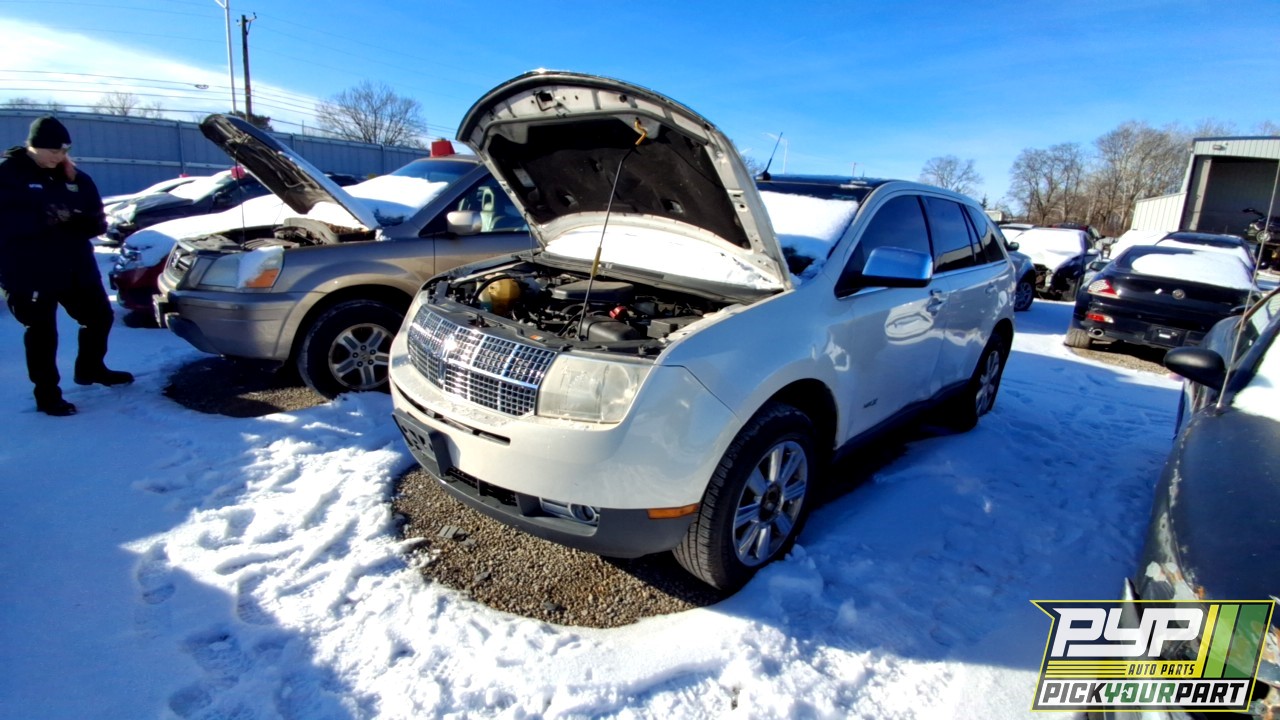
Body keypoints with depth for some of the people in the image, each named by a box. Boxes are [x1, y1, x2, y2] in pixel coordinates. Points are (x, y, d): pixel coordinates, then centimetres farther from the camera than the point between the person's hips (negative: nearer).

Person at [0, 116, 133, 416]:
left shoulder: (75, 177, 10)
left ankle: (90, 369, 38)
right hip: (29, 271, -6)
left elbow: (97, 221, 7)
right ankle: (47, 394, 12)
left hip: (76, 265, 6)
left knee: (100, 316, 15)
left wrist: (80, 221, -14)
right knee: (42, 332, 0)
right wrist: (45, 219, -26)